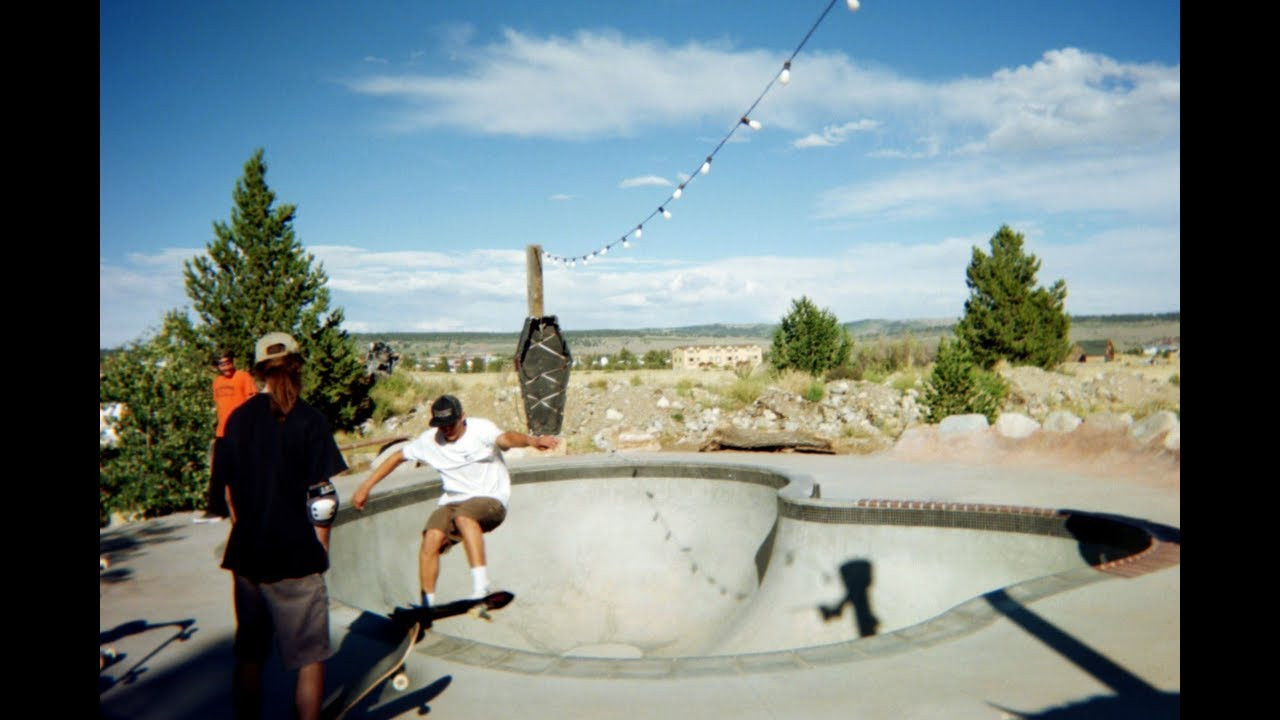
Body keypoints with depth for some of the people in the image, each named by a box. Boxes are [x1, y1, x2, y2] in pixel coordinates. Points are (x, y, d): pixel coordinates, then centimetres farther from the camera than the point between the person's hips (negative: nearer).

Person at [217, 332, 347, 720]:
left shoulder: (237, 418, 3)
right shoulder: (308, 420, -11)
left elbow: (228, 488, 8)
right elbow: (321, 495, -12)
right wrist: (320, 547, -1)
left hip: (246, 555, 5)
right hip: (296, 556, -5)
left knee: (248, 654, 18)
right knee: (310, 656, 6)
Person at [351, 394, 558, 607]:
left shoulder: (480, 429, -12)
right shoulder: (429, 441, 4)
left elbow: (505, 438, -32)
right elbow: (398, 456, 16)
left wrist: (532, 440, -55)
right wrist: (365, 487, 14)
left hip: (491, 502, -5)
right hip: (453, 502, 5)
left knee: (464, 515, -36)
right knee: (432, 538, -21)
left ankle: (481, 588, -39)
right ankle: (427, 604, -5)